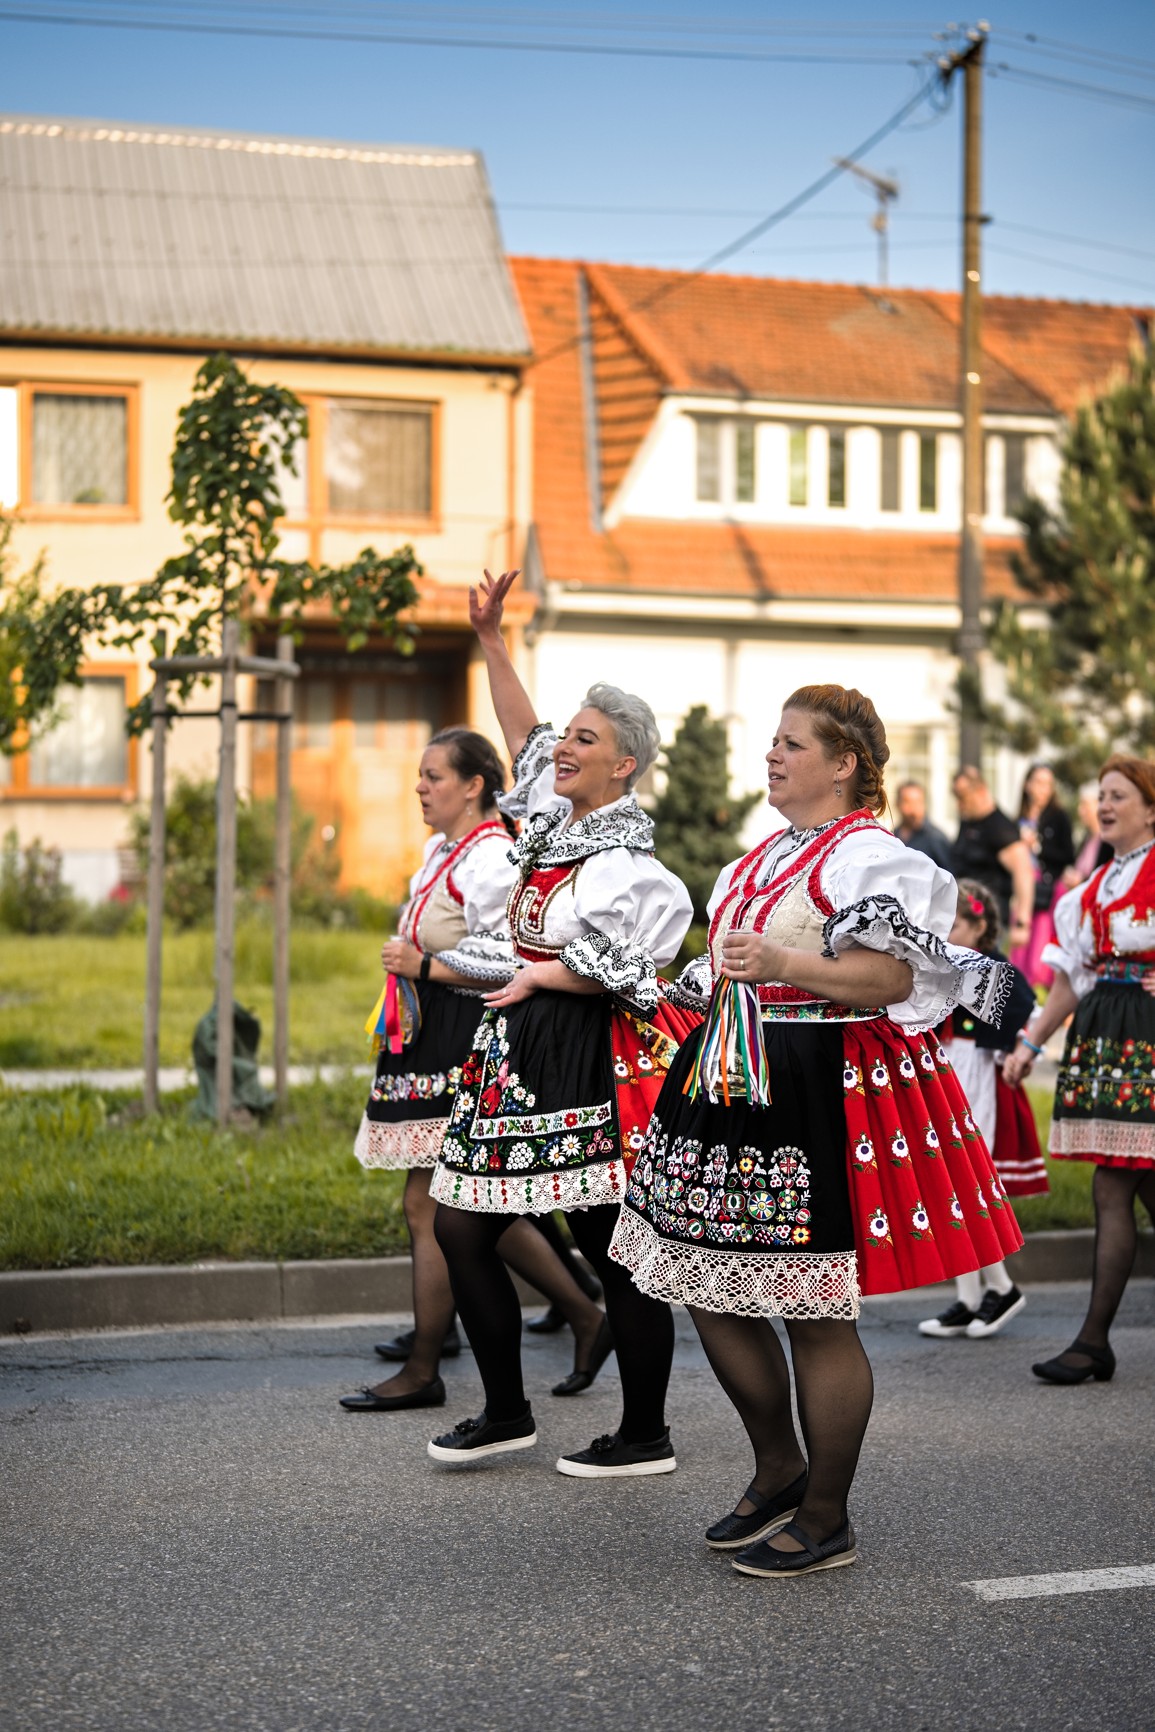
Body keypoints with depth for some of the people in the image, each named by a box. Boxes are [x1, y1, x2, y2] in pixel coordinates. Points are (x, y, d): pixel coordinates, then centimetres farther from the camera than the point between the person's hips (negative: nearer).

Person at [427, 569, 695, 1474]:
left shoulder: (626, 865, -14)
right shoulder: (554, 817, 11)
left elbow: (633, 975, -21)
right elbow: (524, 731, 23)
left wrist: (542, 975, -11)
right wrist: (490, 638, 18)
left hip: (586, 1065, -9)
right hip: (518, 1057, 9)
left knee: (613, 1249, -2)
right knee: (461, 1227, 9)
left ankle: (646, 1435, 10)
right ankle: (506, 1411, 21)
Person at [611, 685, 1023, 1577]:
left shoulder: (868, 855, -11)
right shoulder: (771, 852, 18)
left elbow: (892, 978, -21)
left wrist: (781, 964, -30)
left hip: (825, 1098, -9)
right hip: (744, 1084, 10)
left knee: (815, 1315, -3)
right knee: (710, 1291, 10)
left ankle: (826, 1522, 10)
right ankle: (779, 1471, 28)